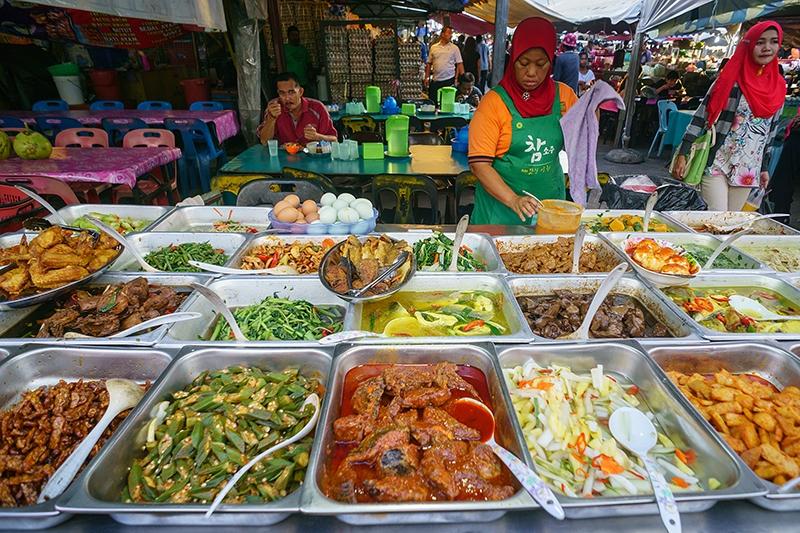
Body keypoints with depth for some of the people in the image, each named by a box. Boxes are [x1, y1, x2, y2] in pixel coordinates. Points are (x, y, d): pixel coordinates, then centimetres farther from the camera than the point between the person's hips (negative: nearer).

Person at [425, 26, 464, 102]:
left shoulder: (455, 48, 4)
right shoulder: (433, 47, 8)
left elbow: (460, 64, 2)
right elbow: (429, 64, 11)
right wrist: (427, 77, 4)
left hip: (449, 80, -2)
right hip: (435, 80, 2)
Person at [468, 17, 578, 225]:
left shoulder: (563, 95, 1)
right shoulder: (495, 101, -12)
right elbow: (479, 164, -16)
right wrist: (513, 200, -27)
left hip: (550, 203, 4)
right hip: (501, 204, -4)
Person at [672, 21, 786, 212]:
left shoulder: (779, 87, 9)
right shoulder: (730, 79, -4)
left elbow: (771, 132, 16)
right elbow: (701, 116, -8)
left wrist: (764, 168, 17)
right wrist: (682, 154, -15)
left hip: (748, 170, 5)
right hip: (716, 163, -5)